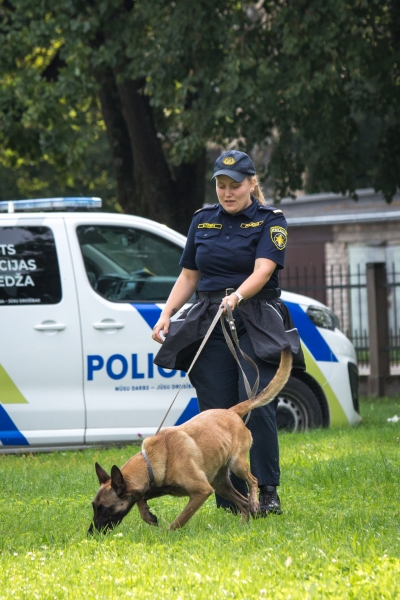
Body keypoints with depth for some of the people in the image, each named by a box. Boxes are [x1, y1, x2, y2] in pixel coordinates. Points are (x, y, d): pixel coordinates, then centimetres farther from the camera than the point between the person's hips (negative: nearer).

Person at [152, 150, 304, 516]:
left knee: (257, 407, -17)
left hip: (256, 327, -4)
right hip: (208, 327, 4)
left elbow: (263, 270, -14)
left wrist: (237, 297, -32)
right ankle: (231, 500, 2)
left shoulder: (270, 221, 1)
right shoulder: (203, 221, 14)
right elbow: (188, 277, 17)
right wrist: (166, 315, 3)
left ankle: (268, 492, -8)